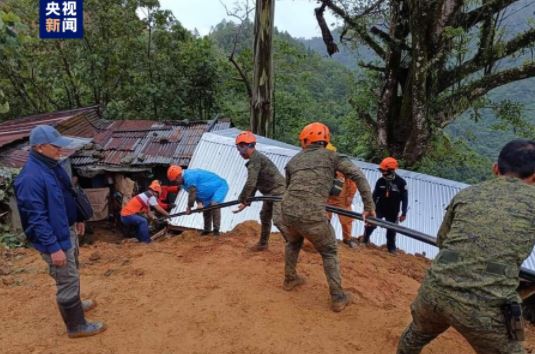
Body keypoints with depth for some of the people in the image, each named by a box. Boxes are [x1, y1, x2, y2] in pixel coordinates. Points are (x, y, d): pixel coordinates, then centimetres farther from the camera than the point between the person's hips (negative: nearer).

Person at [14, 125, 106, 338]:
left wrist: (77, 218, 22)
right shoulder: (30, 177, -27)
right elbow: (36, 218, -26)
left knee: (72, 275, 27)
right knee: (68, 281, 5)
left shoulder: (52, 165, 3)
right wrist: (53, 247, -25)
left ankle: (74, 304, 50)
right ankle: (76, 326, 22)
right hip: (55, 238, -9)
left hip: (67, 230, 9)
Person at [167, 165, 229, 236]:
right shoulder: (185, 179, 4)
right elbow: (196, 192, 2)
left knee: (214, 204, -27)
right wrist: (199, 203, -14)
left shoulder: (189, 177, -29)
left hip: (220, 187, -11)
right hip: (211, 191, 11)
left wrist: (189, 207, -13)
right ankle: (207, 229, 24)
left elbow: (192, 194, -25)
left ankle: (216, 230, -24)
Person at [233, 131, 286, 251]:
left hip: (279, 191, -11)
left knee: (278, 219, -20)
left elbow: (250, 183, -26)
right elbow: (254, 184, 17)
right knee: (264, 216, 20)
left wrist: (241, 200, -17)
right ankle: (263, 244, 35)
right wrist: (247, 201, 16)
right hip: (270, 192, 11)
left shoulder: (255, 158, -19)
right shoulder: (254, 159, 13)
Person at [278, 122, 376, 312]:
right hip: (313, 216, -4)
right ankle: (338, 298, 23)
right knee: (329, 253, 20)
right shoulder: (331, 156, 7)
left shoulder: (294, 160, 17)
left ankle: (290, 279, 49)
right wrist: (369, 206, -1)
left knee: (293, 242, 35)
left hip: (288, 211, 4)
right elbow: (358, 175, -3)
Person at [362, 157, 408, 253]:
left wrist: (404, 213, -9)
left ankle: (391, 247, 25)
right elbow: (375, 195, 1)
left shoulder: (401, 182, -14)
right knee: (370, 224, 0)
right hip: (379, 208, 1)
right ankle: (365, 239, 23)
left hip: (393, 211, -1)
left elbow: (404, 199, -8)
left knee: (391, 230, 8)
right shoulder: (380, 181, -8)